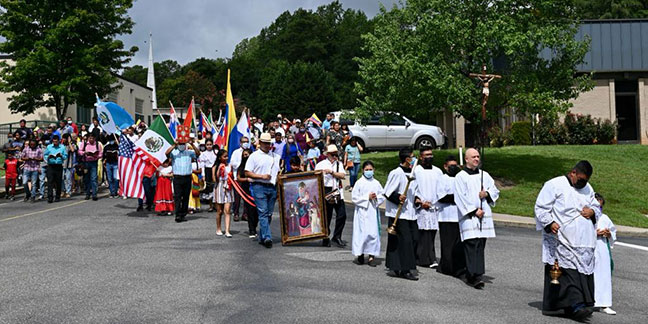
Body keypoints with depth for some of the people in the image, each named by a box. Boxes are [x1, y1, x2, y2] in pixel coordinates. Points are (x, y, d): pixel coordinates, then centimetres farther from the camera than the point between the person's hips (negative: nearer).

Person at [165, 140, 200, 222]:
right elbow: (167, 153, -13)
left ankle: (183, 214, 14)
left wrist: (192, 145, -14)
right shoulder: (174, 152, 6)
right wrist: (174, 145, -19)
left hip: (187, 178, 2)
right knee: (177, 196, -6)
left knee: (186, 197, 6)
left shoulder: (189, 153, 10)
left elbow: (198, 153, -4)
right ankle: (178, 215, -9)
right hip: (177, 178, -2)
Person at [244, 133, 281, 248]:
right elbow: (247, 173, -1)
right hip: (259, 187, -5)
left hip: (272, 187, 5)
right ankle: (267, 237, -16)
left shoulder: (276, 156, 18)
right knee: (263, 213, -11)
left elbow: (279, 172, 24)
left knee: (269, 214, 6)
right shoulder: (254, 156, 4)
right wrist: (262, 176, -10)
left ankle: (262, 237, 15)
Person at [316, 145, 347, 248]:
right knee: (327, 217, 2)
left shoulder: (339, 164, 13)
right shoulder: (321, 165, 2)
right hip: (326, 192, -3)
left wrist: (331, 172, -11)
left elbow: (343, 176, -2)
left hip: (337, 192, 3)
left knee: (342, 215, -2)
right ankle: (325, 239, 15)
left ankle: (337, 237, 12)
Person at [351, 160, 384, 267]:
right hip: (362, 211, -3)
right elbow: (354, 198, -5)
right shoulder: (359, 183, -2)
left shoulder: (376, 183, 9)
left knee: (374, 233, 0)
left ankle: (371, 256, 7)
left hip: (373, 211, 3)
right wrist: (367, 197, -10)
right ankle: (360, 255, 11)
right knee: (362, 233, -4)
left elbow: (383, 196, 12)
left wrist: (376, 197, -8)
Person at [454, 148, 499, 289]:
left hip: (484, 215, 5)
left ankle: (472, 275, 16)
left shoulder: (484, 175, 14)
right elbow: (460, 197, -7)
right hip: (469, 216, -5)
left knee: (480, 245, 6)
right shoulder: (460, 176, -1)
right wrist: (474, 211, -13)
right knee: (472, 245, -12)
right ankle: (475, 276, -16)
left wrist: (487, 194, -6)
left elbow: (495, 191, 16)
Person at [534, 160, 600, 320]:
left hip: (584, 242, 7)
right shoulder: (554, 185, -3)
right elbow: (541, 208, -5)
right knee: (569, 270, -16)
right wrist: (550, 223, -21)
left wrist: (593, 212, 1)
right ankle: (575, 305, -20)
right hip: (562, 239, -7)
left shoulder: (587, 188, 18)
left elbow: (597, 207, 25)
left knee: (584, 270, 4)